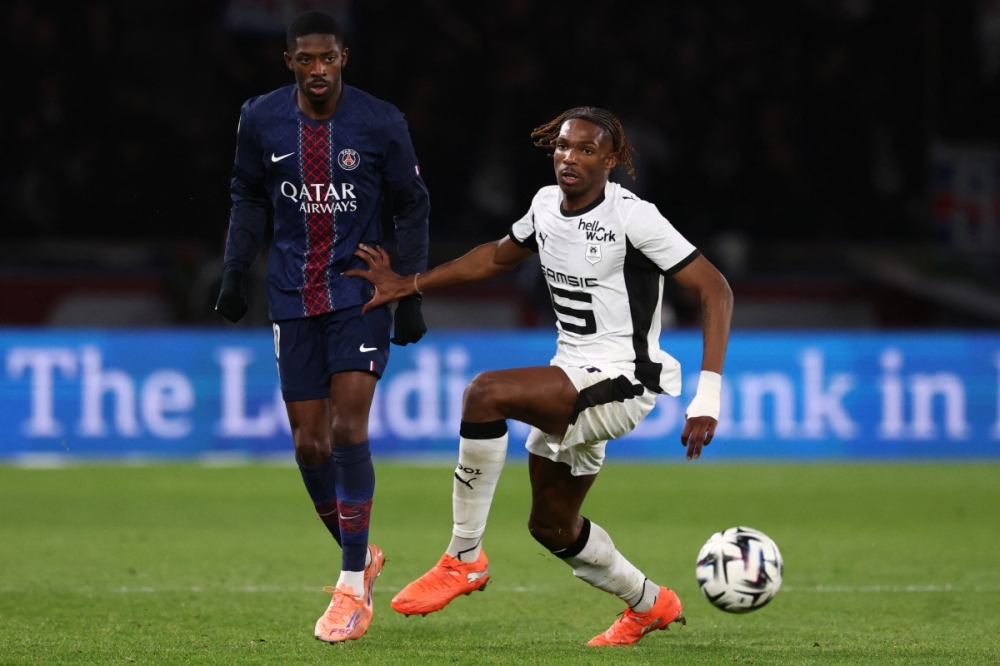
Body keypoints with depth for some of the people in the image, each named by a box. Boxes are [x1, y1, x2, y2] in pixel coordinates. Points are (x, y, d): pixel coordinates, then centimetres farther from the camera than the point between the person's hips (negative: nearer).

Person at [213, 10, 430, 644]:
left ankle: (351, 587, -9)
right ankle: (361, 557, 25)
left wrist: (410, 294, -2)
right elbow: (250, 198, 15)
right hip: (294, 300, 3)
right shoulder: (262, 121, -1)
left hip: (360, 294, -3)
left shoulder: (380, 122, -8)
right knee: (310, 445, 2)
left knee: (348, 431, -15)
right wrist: (235, 271, 5)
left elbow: (412, 207, 1)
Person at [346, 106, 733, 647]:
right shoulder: (547, 203, 5)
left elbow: (714, 290, -18)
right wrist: (409, 286, 19)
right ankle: (649, 605, 42)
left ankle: (464, 559, -19)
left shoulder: (632, 217, -16)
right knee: (551, 527, 18)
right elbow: (498, 257, 25)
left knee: (486, 392, -29)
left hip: (622, 380, -9)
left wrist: (707, 397, -26)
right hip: (571, 381, 9)